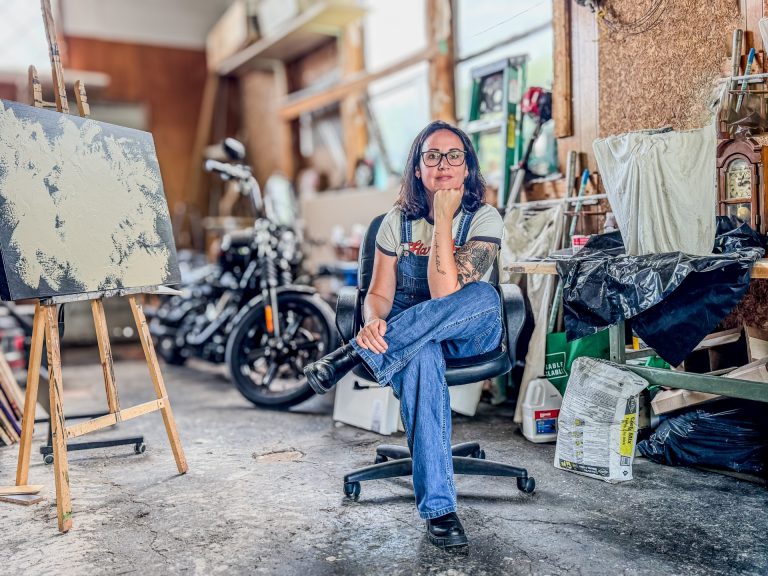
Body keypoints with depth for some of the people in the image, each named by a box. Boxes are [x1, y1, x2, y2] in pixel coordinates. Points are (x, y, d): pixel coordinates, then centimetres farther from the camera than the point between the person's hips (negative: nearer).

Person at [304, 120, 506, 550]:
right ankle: (439, 508, -35)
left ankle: (352, 357, -32)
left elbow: (445, 292, -23)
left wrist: (443, 218, -24)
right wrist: (374, 322, -27)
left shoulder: (485, 219, -10)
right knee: (420, 359, -38)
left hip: (471, 334, 0)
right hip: (411, 338, 1)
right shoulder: (399, 221, 0)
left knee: (482, 296, -36)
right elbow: (379, 294, -3)